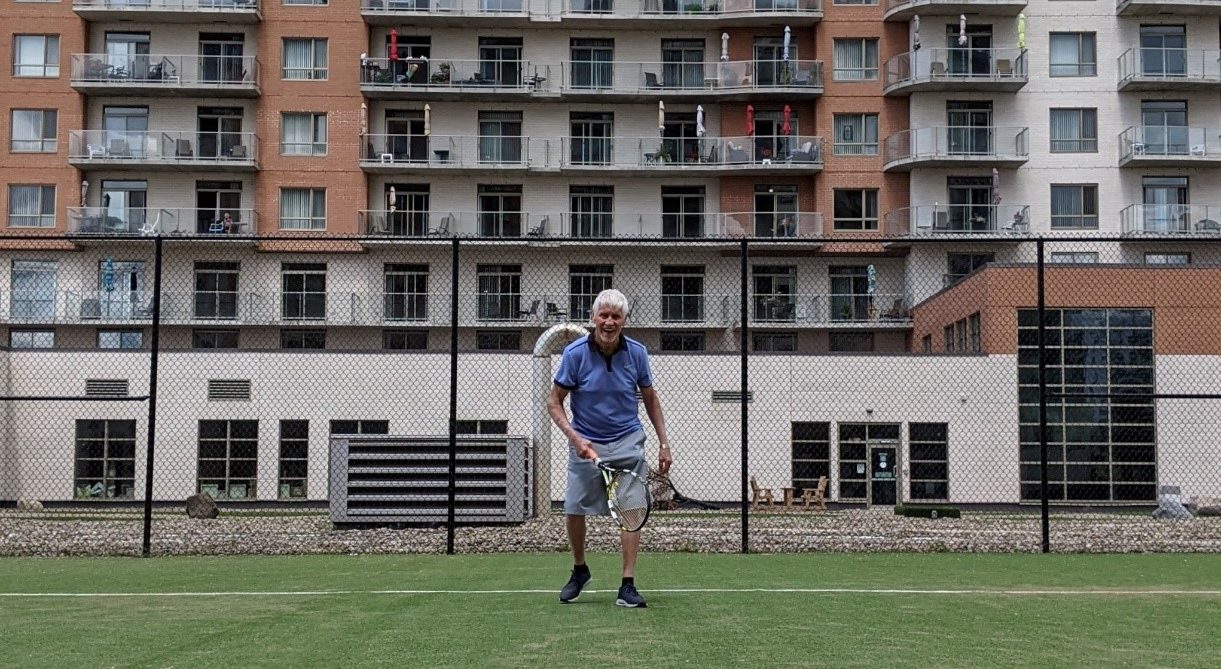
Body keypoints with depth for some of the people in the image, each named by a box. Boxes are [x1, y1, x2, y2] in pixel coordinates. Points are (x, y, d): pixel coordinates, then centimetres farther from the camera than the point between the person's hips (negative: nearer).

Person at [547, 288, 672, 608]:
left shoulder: (637, 352, -6)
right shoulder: (575, 353, -12)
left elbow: (650, 399, 8)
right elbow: (554, 402, -6)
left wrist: (664, 443, 4)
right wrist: (574, 438, -19)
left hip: (627, 441, 1)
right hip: (586, 443, -1)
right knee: (574, 510, 1)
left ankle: (627, 586, -1)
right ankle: (579, 570, 27)